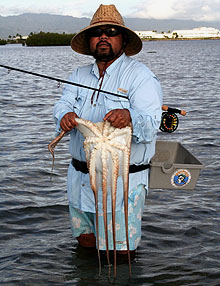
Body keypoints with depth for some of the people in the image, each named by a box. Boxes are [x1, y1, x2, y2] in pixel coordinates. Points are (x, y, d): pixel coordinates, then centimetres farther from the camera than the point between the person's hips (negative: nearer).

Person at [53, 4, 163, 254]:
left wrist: (129, 117, -41)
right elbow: (63, 105, 0)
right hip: (80, 177, 6)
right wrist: (65, 116, -24)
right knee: (85, 242, 19)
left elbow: (150, 124, -19)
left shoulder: (140, 76, -8)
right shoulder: (79, 75, 12)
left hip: (123, 181, -5)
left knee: (119, 249, 1)